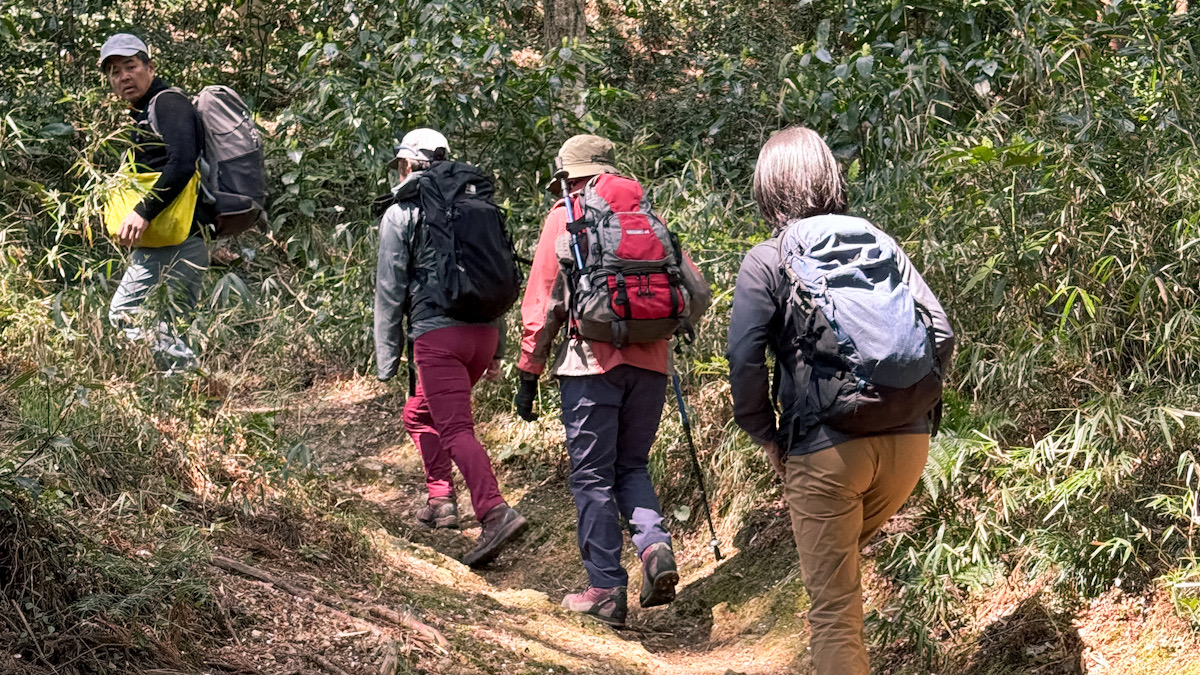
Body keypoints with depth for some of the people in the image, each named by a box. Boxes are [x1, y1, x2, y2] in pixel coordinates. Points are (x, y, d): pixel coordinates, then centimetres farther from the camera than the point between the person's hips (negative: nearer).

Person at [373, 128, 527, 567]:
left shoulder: (400, 215, 1)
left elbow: (390, 290, -2)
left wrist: (386, 359, 2)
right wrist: (496, 350, 23)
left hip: (437, 333, -7)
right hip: (483, 330, 7)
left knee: (456, 429, -14)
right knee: (419, 414, 24)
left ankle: (496, 512, -31)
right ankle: (441, 499, 20)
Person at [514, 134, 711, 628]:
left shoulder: (565, 216, 4)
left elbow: (543, 303, -1)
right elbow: (697, 295, 9)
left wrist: (528, 375, 3)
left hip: (593, 360, -4)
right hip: (651, 361, 4)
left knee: (593, 476, 5)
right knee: (631, 465, 19)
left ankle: (606, 590, 3)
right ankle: (654, 545, -5)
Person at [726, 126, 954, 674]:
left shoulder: (765, 262, 0)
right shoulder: (880, 243, 11)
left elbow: (744, 360, -11)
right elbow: (941, 332, 5)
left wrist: (766, 436, 2)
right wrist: (914, 407, 14)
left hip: (825, 448, -4)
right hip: (908, 444, 5)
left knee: (834, 605, 3)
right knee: (842, 552, 29)